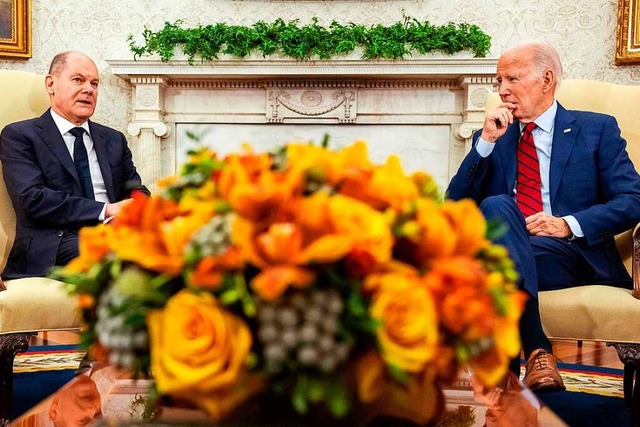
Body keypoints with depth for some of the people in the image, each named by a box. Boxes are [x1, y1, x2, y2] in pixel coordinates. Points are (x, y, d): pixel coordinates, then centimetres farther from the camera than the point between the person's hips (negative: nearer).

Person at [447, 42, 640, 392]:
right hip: (505, 255, 3)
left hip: (573, 254, -2)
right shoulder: (490, 138, 21)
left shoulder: (597, 129, 13)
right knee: (497, 205, -31)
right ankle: (536, 349, -40)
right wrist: (486, 141, 0)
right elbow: (456, 205, 9)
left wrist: (570, 224, -15)